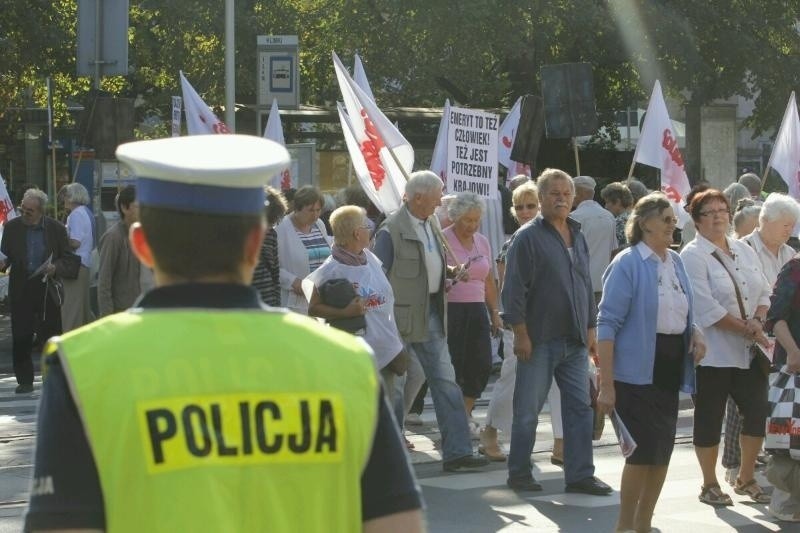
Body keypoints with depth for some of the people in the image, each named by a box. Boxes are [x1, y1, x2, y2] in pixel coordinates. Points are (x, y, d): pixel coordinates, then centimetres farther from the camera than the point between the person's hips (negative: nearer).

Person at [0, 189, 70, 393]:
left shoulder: (56, 228, 0)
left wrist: (55, 268, -14)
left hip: (48, 289, -1)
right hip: (21, 290, 1)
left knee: (51, 334, 1)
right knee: (20, 338, -1)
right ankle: (24, 380, 7)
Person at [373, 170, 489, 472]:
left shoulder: (431, 224, 11)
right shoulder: (392, 230, -14)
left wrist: (449, 271, 4)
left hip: (431, 313, 8)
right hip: (401, 317, -8)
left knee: (446, 383, 4)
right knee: (394, 386, 3)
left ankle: (456, 452, 6)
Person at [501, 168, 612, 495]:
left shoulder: (577, 237, 15)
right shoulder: (528, 237, -7)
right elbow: (514, 289, -11)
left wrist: (590, 328, 15)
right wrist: (520, 333, -15)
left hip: (575, 341, 6)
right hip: (539, 340, -6)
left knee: (580, 407, 4)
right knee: (528, 409, 2)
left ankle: (580, 474, 8)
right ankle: (519, 473, 11)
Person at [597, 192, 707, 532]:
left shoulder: (676, 262, 10)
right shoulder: (628, 264, -12)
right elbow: (608, 324, -15)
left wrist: (695, 333, -1)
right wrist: (606, 384, -20)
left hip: (670, 369, 7)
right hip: (637, 372, -7)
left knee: (662, 451, 10)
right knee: (645, 449, -9)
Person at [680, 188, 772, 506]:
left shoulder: (744, 251, 13)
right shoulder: (692, 257, -10)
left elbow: (764, 292, 14)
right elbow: (707, 309, -17)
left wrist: (758, 320, -8)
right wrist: (747, 330, -16)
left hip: (749, 352, 6)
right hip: (713, 354, -6)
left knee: (757, 413, 7)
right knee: (709, 418, 2)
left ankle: (746, 479, 24)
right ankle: (709, 485, 16)